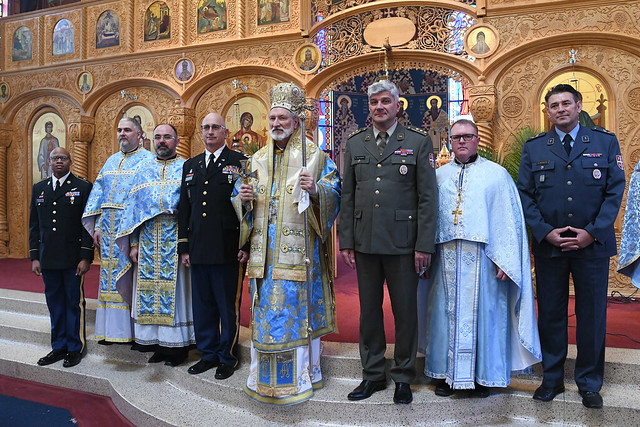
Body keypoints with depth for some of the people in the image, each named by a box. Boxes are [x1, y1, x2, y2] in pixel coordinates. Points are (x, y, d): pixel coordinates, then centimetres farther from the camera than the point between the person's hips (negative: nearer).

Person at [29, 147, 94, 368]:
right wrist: (34, 256, 7)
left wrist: (86, 257, -11)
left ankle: (75, 349, 16)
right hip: (48, 259, 4)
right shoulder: (39, 189, 13)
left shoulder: (83, 187, -1)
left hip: (73, 258, -4)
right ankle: (59, 347, 24)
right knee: (54, 303, 12)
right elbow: (34, 224, 14)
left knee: (74, 303, 3)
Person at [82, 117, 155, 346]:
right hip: (110, 231, 6)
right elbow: (99, 194, 17)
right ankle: (113, 330, 19)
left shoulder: (148, 160, -3)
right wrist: (97, 227, 8)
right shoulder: (111, 161, 18)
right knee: (112, 276, 9)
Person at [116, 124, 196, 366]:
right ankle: (159, 344, 17)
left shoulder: (186, 169, 4)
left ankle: (178, 346, 10)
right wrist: (134, 243, 4)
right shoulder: (143, 171, 15)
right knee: (150, 290, 5)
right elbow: (133, 208, 12)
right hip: (148, 242, 4)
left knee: (175, 289, -1)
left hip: (176, 242, -4)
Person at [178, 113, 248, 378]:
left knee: (228, 306, 5)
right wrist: (184, 247, 12)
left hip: (228, 251, -5)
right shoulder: (190, 166, 16)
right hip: (198, 250, 5)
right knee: (202, 305, 13)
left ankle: (228, 358, 20)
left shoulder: (239, 162, 1)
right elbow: (184, 209, 17)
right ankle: (208, 354, 29)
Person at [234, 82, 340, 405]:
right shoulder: (257, 160, 16)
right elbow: (240, 203, 18)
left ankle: (301, 375, 15)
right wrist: (243, 197, -5)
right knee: (266, 310, 8)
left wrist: (316, 190, -24)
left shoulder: (314, 156, 3)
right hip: (265, 250, 4)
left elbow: (335, 193, -3)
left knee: (297, 308, 0)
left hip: (300, 249, -4)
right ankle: (265, 377, 21)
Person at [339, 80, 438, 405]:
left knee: (405, 312, 7)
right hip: (365, 243, 3)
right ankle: (372, 375, 28)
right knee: (369, 311, 12)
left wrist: (424, 245, -7)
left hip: (403, 243, -3)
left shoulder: (418, 142, 2)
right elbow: (347, 197, 10)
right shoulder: (354, 144, 11)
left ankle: (403, 377, 26)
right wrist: (346, 241, 5)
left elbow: (428, 198, -2)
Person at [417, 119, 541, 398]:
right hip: (446, 257, 3)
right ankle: (448, 374, 20)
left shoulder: (497, 174, 4)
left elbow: (509, 218, -1)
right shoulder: (439, 176, 12)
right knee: (448, 312, 7)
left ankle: (483, 375, 20)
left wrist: (505, 259, -9)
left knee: (482, 311, 4)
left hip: (482, 257, -2)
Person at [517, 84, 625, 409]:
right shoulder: (533, 148, 7)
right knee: (550, 314, 9)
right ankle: (552, 379, 24)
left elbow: (615, 190, 0)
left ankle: (589, 383, 24)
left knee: (592, 315, 7)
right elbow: (524, 196, 2)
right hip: (548, 246, 1)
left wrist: (592, 232, -10)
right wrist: (545, 232, -10)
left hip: (593, 245, 0)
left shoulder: (605, 142, 6)